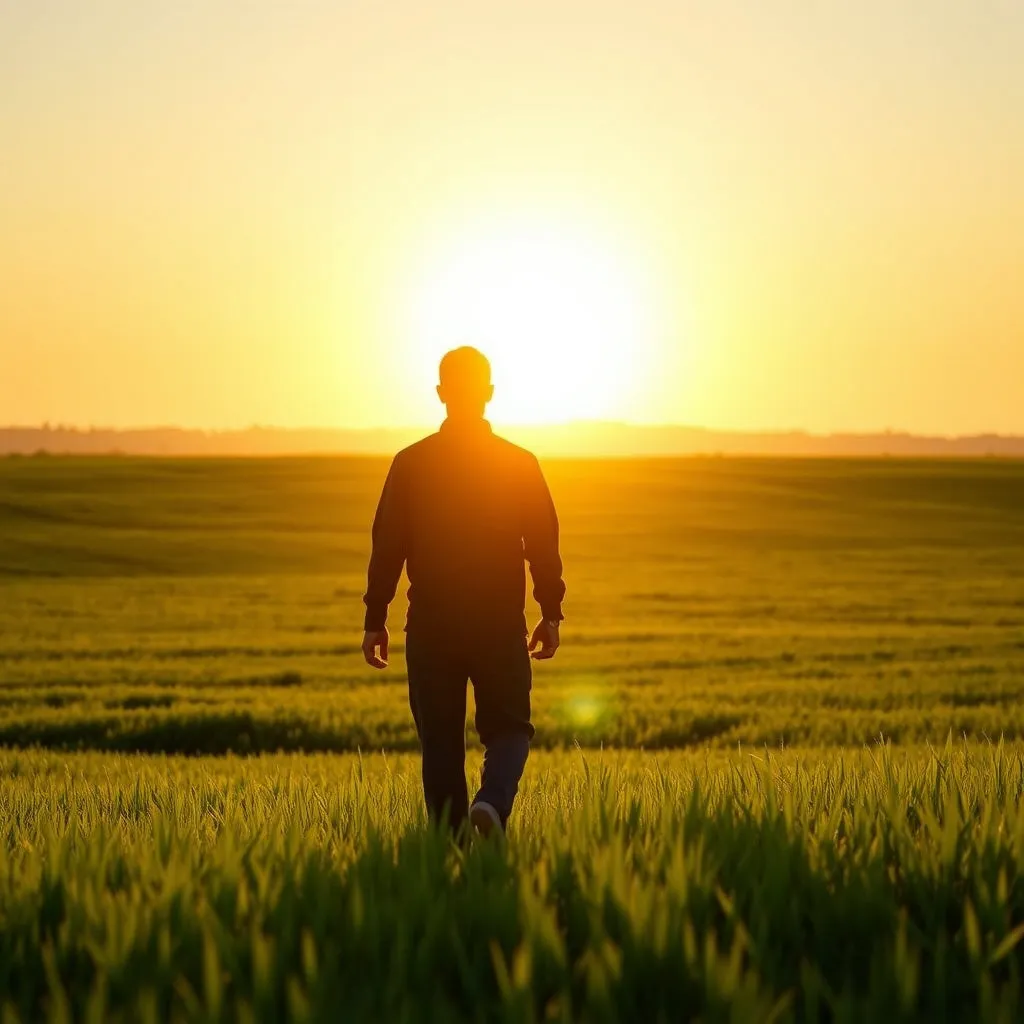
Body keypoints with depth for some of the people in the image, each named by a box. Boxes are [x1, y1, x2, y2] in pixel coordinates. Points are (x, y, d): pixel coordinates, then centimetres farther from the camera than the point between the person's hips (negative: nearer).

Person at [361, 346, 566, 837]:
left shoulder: (411, 464, -1)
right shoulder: (520, 464, -1)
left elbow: (387, 547, -2)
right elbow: (544, 545, -1)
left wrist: (375, 620, 3)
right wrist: (551, 613, 6)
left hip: (431, 627, 0)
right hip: (501, 625, 0)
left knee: (440, 740, 9)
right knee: (508, 727, 10)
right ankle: (492, 802, -17)